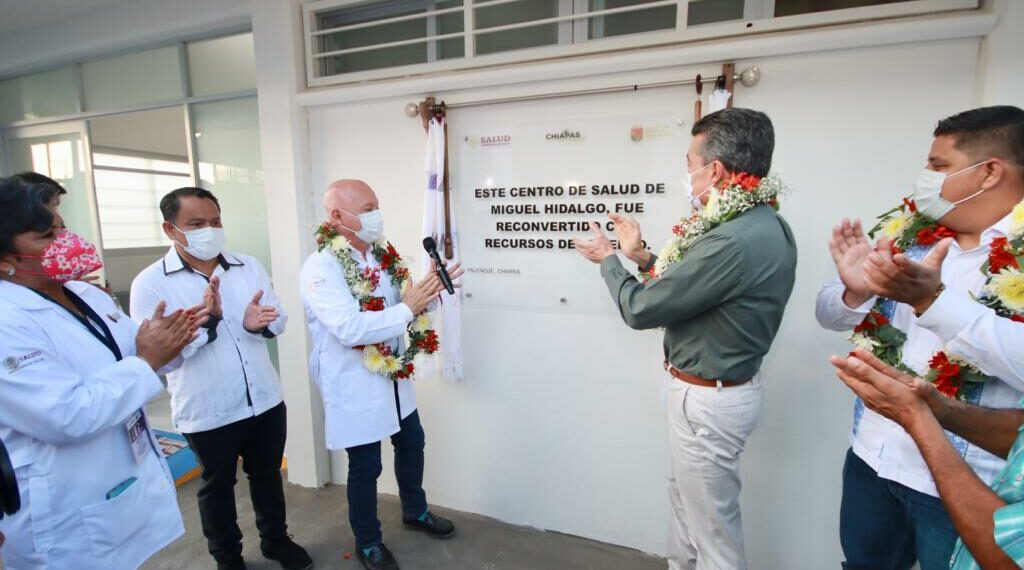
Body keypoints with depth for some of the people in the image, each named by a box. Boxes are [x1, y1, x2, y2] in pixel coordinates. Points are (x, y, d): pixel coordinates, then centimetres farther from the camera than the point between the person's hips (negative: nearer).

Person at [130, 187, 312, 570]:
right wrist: (205, 319, -30)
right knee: (217, 485, 20)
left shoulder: (249, 266, 1)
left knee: (267, 474, 21)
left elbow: (279, 320, 1)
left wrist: (258, 324, -22)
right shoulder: (151, 283, -11)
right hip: (207, 411, -3)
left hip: (265, 400, 4)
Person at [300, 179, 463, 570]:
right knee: (365, 466, 11)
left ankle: (415, 512, 48)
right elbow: (350, 329, -32)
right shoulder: (321, 268, -21)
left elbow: (404, 307, 8)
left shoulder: (382, 255, 2)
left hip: (394, 377, 8)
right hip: (355, 386, -7)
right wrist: (407, 308, -27)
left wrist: (430, 292, -11)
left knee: (411, 444, 22)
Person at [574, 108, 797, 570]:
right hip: (720, 387, 10)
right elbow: (692, 282, 10)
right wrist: (643, 256, 8)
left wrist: (607, 259, -5)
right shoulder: (764, 224, 2)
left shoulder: (735, 241, -31)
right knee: (685, 496, 28)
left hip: (708, 398, -10)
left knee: (713, 524, 11)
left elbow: (640, 309, -21)